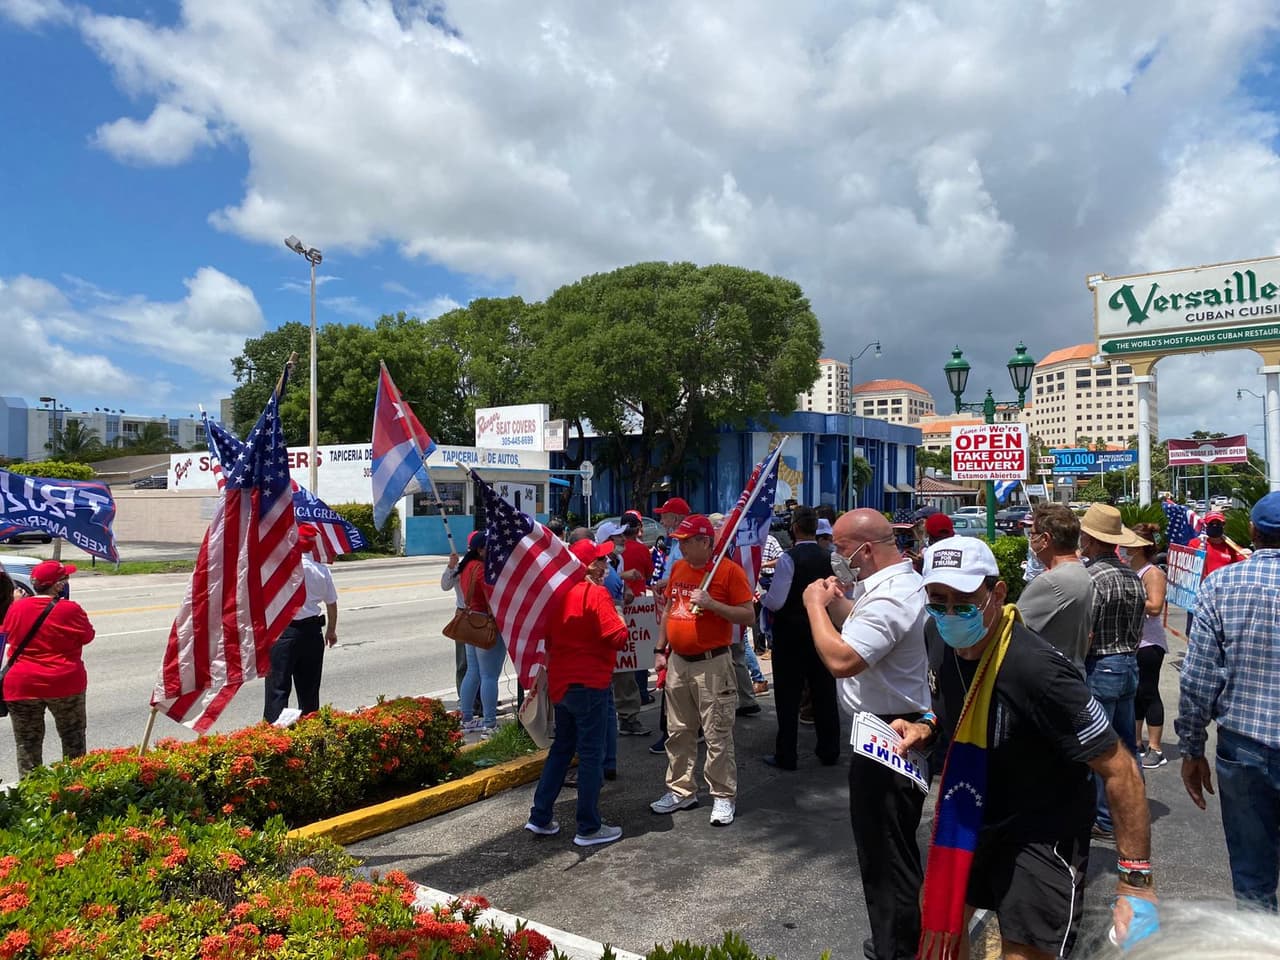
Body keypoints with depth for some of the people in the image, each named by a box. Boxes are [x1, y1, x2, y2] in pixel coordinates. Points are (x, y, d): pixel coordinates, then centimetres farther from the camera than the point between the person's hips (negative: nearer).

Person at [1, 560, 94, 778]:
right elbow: (88, 636, -2)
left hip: (22, 686, 2)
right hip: (65, 684, -2)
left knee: (27, 743, 12)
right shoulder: (70, 610, -14)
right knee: (73, 738, 14)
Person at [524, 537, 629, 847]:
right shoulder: (596, 593, -16)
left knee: (561, 747, 20)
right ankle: (589, 828, 11)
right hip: (589, 683, -8)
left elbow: (547, 637, 15)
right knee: (591, 754, 3)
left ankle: (540, 817, 23)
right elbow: (618, 637, -20)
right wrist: (620, 620, -2)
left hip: (560, 682, 8)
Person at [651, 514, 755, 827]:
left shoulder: (729, 570, -11)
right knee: (678, 731, 15)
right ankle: (682, 790, 28)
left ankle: (724, 797, 14)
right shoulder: (678, 567, 9)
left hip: (711, 664, -7)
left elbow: (748, 615, -12)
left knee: (718, 735, 0)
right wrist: (661, 650, 15)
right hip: (678, 662, 7)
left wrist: (711, 603, -23)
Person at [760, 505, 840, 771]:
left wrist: (762, 598, 2)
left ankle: (786, 756, 10)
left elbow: (775, 601, -19)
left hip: (790, 634, -5)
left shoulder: (788, 558, -16)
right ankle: (829, 751, 24)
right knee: (824, 693, 14)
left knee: (788, 696, 4)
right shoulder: (830, 559, 0)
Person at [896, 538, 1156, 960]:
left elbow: (1120, 771, -25)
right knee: (938, 924, 21)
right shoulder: (954, 649, -7)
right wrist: (925, 728, -7)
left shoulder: (1036, 669, -31)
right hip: (973, 824, 8)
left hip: (1041, 840, -7)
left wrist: (1135, 880, -24)